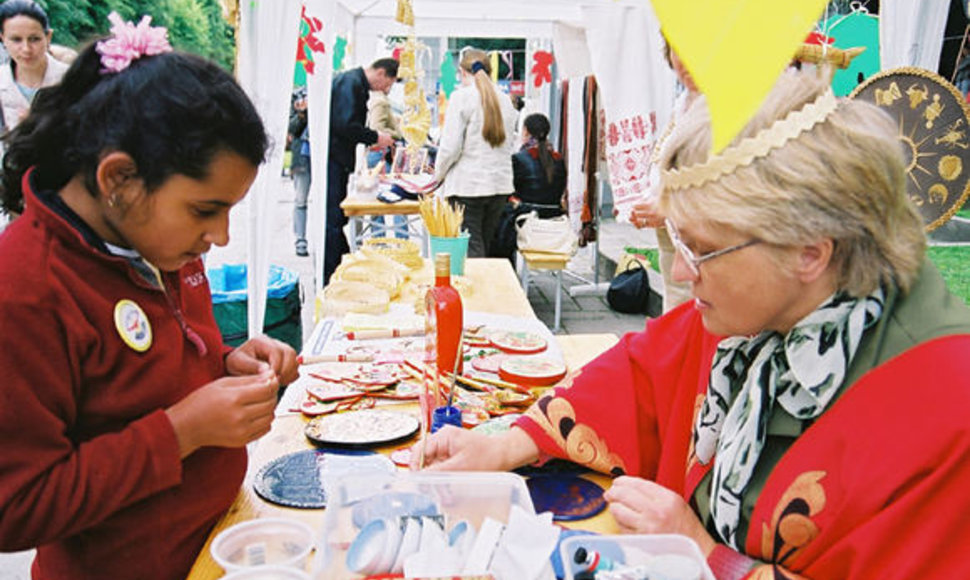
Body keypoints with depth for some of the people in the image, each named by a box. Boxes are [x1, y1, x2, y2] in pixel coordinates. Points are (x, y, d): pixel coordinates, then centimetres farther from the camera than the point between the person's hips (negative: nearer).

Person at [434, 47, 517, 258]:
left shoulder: (462, 97, -7)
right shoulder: (505, 101, 10)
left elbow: (451, 147, -11)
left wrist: (439, 174, 5)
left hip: (467, 186, -6)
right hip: (500, 185, 6)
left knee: (472, 252, -5)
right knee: (485, 247, 13)